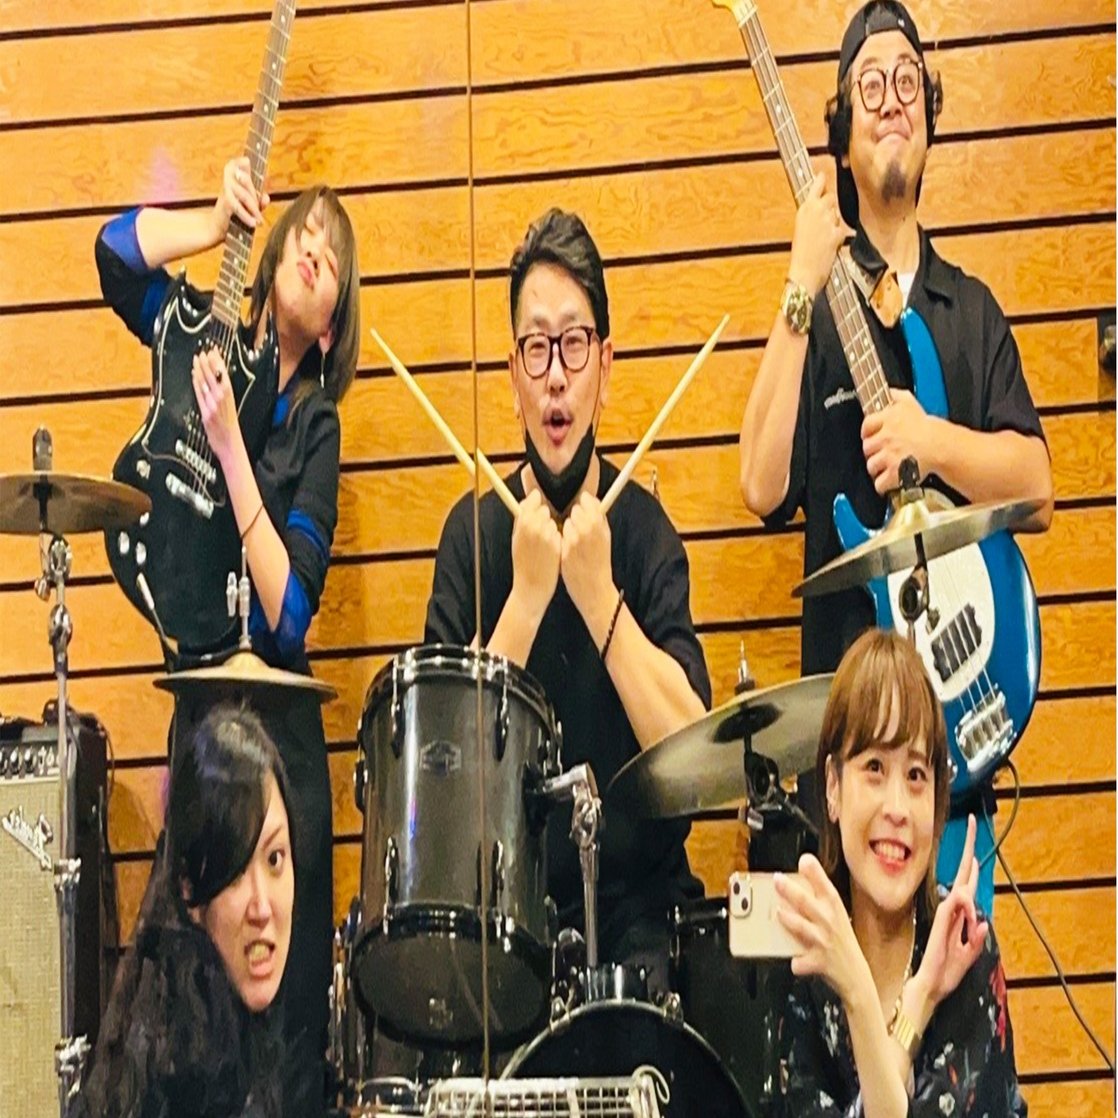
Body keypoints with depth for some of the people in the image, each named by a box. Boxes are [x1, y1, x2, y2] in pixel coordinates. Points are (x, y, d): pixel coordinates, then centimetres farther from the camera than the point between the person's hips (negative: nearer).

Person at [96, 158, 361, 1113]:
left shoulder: (315, 422, -7)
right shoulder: (209, 343, 5)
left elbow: (289, 612, -18)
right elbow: (116, 250, -2)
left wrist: (229, 446, -24)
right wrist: (219, 223, -13)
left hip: (278, 727, -3)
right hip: (198, 701, 3)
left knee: (288, 997, 0)